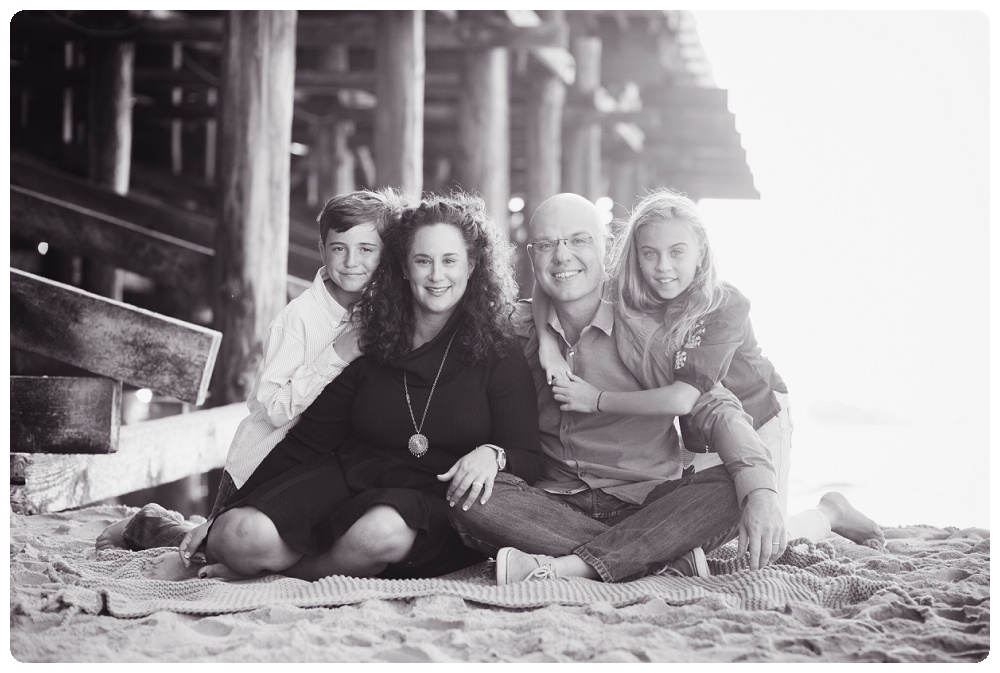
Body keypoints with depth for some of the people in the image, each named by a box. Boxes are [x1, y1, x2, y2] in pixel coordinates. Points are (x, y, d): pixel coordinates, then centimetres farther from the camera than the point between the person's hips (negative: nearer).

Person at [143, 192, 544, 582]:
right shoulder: (367, 346, 9)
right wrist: (223, 516, 6)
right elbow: (305, 443, 11)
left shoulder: (497, 354, 2)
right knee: (243, 534, -28)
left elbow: (529, 460, -1)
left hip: (433, 507, -2)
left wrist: (491, 454, -26)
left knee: (383, 530, -39)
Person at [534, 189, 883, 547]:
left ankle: (829, 513, 26)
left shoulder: (726, 307, -30)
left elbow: (683, 398, -36)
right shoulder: (627, 300, -17)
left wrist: (597, 400, -30)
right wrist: (547, 343, -26)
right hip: (696, 440, 5)